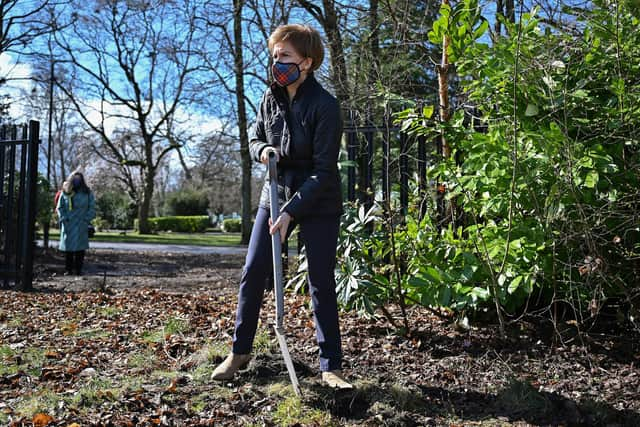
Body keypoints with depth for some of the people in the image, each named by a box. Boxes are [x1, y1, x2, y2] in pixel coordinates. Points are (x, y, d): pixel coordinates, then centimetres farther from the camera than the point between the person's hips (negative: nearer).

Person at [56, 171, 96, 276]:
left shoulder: (87, 193, 6)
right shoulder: (65, 193, 6)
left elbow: (92, 208, 6)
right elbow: (59, 207, 9)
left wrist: (86, 220, -4)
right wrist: (64, 219, -3)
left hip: (81, 225, 0)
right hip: (68, 225, 0)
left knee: (80, 248, -3)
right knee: (68, 248, 2)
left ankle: (78, 269, 2)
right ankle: (68, 269, 8)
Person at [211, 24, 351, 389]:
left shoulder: (325, 106, -17)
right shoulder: (271, 98, 0)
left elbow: (324, 170, -20)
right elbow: (255, 138, 16)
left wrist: (290, 212, -24)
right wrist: (263, 150, -9)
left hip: (320, 205, -5)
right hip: (275, 195, 5)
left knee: (322, 283, 0)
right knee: (253, 274, 4)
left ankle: (332, 366, 11)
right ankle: (240, 352, 21)